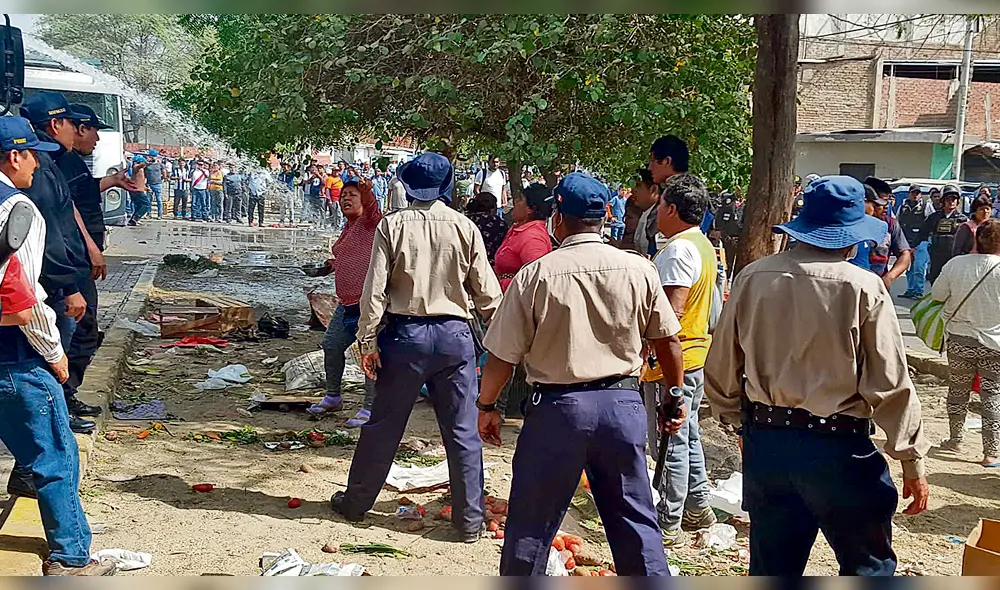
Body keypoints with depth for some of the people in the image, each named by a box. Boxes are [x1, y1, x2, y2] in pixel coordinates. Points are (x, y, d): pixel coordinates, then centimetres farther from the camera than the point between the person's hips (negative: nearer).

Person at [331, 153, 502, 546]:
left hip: (405, 334, 0)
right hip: (454, 335, 0)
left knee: (384, 424, 12)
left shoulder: (393, 225, -5)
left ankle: (356, 502, 27)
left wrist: (368, 340, -1)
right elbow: (487, 292, -1)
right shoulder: (465, 227, -3)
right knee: (463, 431, 6)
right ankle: (470, 520, 11)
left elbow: (375, 289, -6)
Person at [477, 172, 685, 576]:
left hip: (558, 407, -2)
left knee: (531, 522, 11)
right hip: (622, 404, 3)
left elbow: (502, 356, -5)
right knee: (635, 520, 13)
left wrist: (486, 406, 10)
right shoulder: (638, 270, -1)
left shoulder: (535, 275, -8)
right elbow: (668, 341, 6)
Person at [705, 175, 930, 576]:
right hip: (838, 447, -4)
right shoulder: (863, 288, -12)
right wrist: (912, 461, -2)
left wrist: (737, 419, 22)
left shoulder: (753, 278, -1)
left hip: (764, 442, 4)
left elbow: (722, 368, 6)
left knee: (772, 563, 16)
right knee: (868, 565, 12)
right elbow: (891, 383, -11)